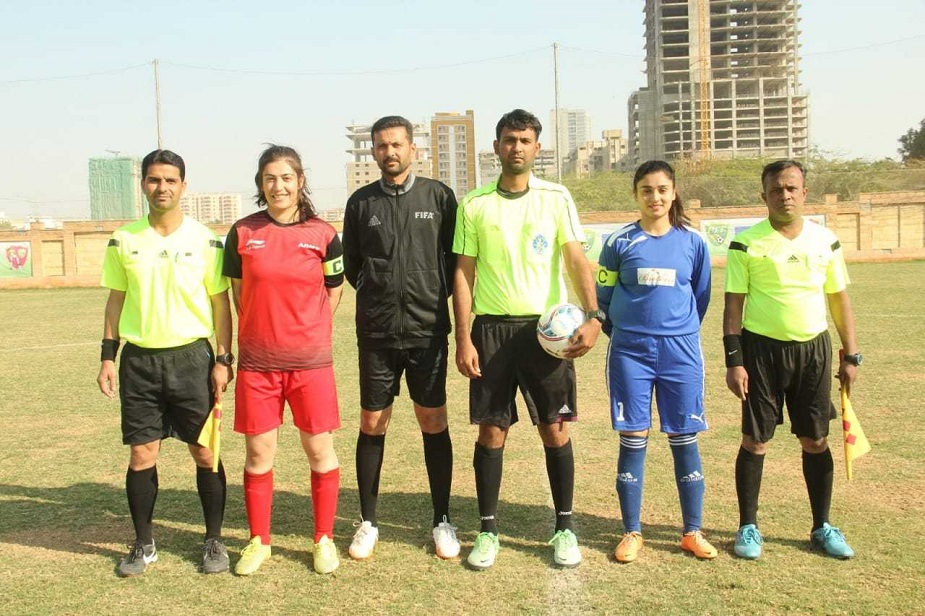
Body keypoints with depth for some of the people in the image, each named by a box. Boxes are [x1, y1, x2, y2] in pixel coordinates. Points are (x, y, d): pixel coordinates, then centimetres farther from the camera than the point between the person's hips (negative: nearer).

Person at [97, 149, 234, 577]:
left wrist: (223, 360, -5)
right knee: (142, 453, 6)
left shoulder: (204, 239, -2)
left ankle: (214, 541, 19)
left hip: (192, 355, -2)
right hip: (139, 359, 2)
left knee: (204, 452, 3)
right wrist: (107, 356, 5)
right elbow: (116, 300, 11)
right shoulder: (123, 240, 4)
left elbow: (220, 302, 1)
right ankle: (143, 544, 22)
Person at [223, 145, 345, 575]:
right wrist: (263, 332, 9)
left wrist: (304, 331, 8)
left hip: (311, 362, -1)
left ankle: (324, 539, 20)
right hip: (257, 362, 1)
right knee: (258, 453, 7)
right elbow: (238, 292, 11)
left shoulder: (322, 234, -1)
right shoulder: (243, 232, 2)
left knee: (319, 450, 4)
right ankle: (258, 541, 24)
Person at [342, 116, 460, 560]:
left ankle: (443, 521, 19)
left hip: (428, 329, -1)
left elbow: (456, 257, 7)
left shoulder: (438, 196, 3)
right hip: (376, 332, 1)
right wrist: (378, 295, 8)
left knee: (434, 423, 5)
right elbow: (351, 264, 14)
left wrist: (434, 298, 2)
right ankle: (368, 522, 21)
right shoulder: (361, 202, 6)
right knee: (372, 425, 6)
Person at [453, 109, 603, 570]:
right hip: (491, 328, 1)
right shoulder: (474, 205, 6)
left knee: (555, 429, 3)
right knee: (491, 430, 4)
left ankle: (565, 528, 18)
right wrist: (463, 339, -2)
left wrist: (592, 315, -18)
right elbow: (463, 274, 5)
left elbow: (576, 260, -3)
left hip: (546, 327, 0)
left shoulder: (556, 197, 4)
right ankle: (488, 530, 17)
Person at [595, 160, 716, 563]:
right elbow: (602, 297, 10)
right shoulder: (620, 243, 1)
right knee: (633, 439, 2)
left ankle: (692, 532, 18)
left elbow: (701, 298, 14)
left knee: (684, 439, 5)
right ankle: (632, 533, 14)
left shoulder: (692, 243, 3)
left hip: (681, 351, 1)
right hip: (630, 352, -1)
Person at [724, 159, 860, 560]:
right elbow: (734, 304, -6)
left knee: (816, 441, 10)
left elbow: (839, 299, 10)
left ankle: (823, 527, 24)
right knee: (755, 441, 3)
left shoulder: (825, 240, 4)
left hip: (813, 349, 3)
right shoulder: (747, 243, -6)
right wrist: (733, 360, -11)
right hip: (763, 349, -3)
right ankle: (748, 527, 16)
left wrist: (850, 355, 8)